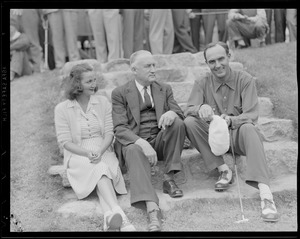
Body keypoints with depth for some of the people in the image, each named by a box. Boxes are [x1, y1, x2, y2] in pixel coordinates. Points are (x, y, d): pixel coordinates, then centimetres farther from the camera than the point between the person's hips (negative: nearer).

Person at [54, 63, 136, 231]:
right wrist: (87, 153, -19)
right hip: (78, 155, -2)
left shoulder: (103, 102, 9)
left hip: (103, 151, 2)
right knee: (99, 169, -35)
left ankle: (111, 218, -56)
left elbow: (109, 133, 5)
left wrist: (100, 151, -16)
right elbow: (65, 141, -2)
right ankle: (120, 218, -57)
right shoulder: (62, 109, 2)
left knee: (101, 170, -34)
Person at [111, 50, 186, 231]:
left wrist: (172, 113, -23)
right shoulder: (120, 93, 2)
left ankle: (169, 179, -17)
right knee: (135, 151, -38)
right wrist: (142, 143, -28)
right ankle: (152, 209, -55)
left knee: (178, 123, -25)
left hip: (160, 141, 3)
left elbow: (180, 113, 5)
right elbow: (120, 129, -9)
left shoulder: (165, 89, 14)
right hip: (134, 142, -3)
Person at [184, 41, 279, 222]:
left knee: (248, 128, -37)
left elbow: (251, 116, -12)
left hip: (237, 136, -2)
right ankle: (223, 169, -20)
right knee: (189, 122, -24)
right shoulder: (202, 84, 4)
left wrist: (230, 120, -34)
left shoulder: (245, 80, -3)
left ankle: (266, 195, -48)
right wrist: (201, 108, -36)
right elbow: (189, 110, -10)